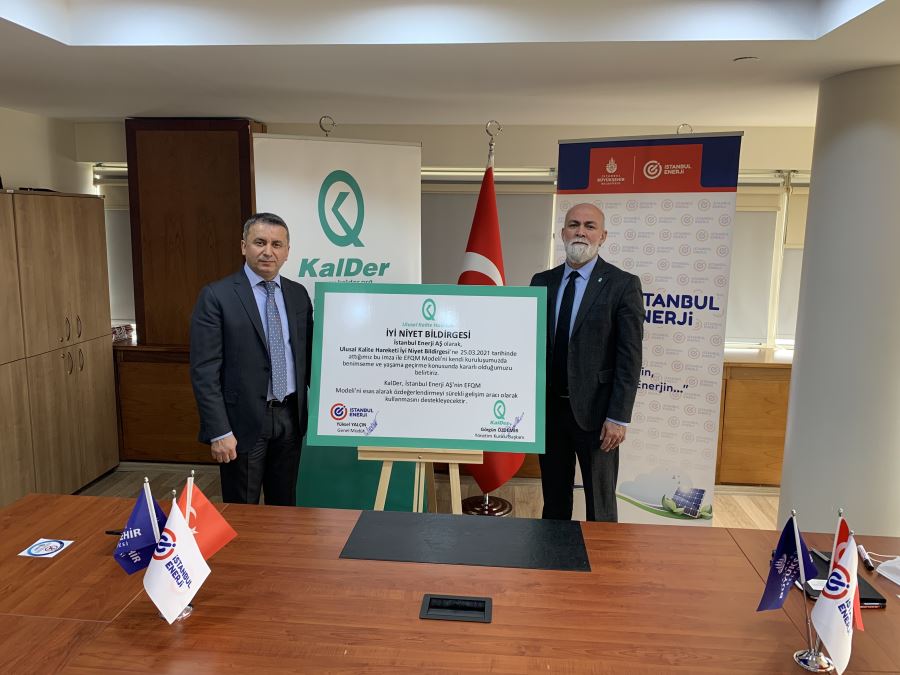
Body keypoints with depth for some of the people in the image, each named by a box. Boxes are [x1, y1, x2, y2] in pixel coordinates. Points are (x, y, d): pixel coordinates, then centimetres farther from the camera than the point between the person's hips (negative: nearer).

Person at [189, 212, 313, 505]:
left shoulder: (299, 294, 6)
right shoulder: (216, 296, -9)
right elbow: (204, 371, -12)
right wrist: (219, 432, -16)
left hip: (290, 417, 5)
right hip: (243, 421, -4)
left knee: (285, 507, 17)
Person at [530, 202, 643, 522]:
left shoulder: (623, 284, -7)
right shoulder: (542, 281, 6)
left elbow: (630, 357, -10)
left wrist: (618, 417, -13)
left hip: (594, 410, -4)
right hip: (549, 407, 4)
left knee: (600, 503, 10)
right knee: (553, 499, 18)